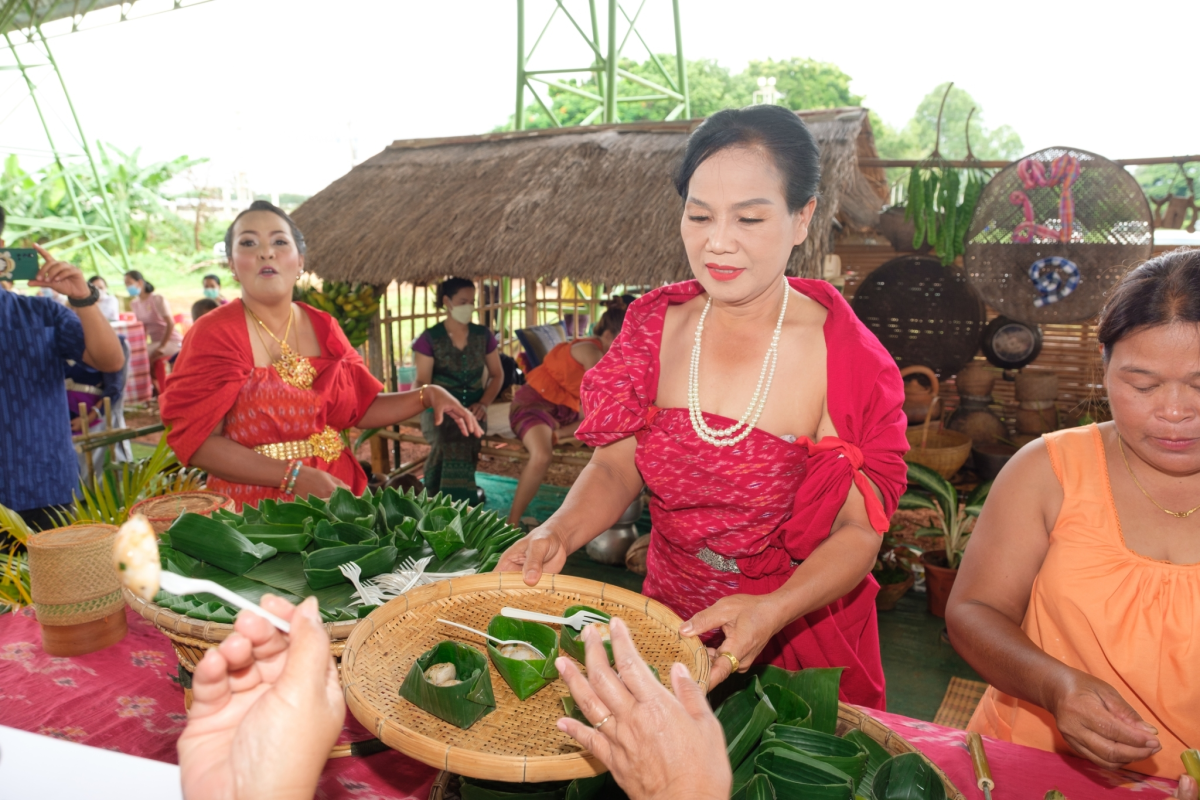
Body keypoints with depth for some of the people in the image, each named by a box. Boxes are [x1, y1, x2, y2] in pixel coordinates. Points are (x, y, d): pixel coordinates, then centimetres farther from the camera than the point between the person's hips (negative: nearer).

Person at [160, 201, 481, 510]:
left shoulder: (323, 328, 4)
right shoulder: (214, 333, -10)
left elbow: (359, 408, 9)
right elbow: (197, 440, -15)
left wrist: (426, 395, -5)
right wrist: (293, 476, -23)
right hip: (254, 508, -4)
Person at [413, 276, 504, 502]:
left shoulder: (483, 336, 8)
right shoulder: (429, 339, -2)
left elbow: (497, 375, 14)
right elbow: (422, 382, -7)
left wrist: (483, 404, -4)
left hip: (472, 410, 2)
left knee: (458, 446, -32)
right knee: (451, 446, -35)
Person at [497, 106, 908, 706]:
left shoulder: (848, 359, -19)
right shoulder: (655, 324, -8)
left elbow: (858, 531, -17)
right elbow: (616, 466, -4)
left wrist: (772, 611, -34)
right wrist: (558, 533, -23)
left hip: (802, 640, -3)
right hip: (670, 623, 4)